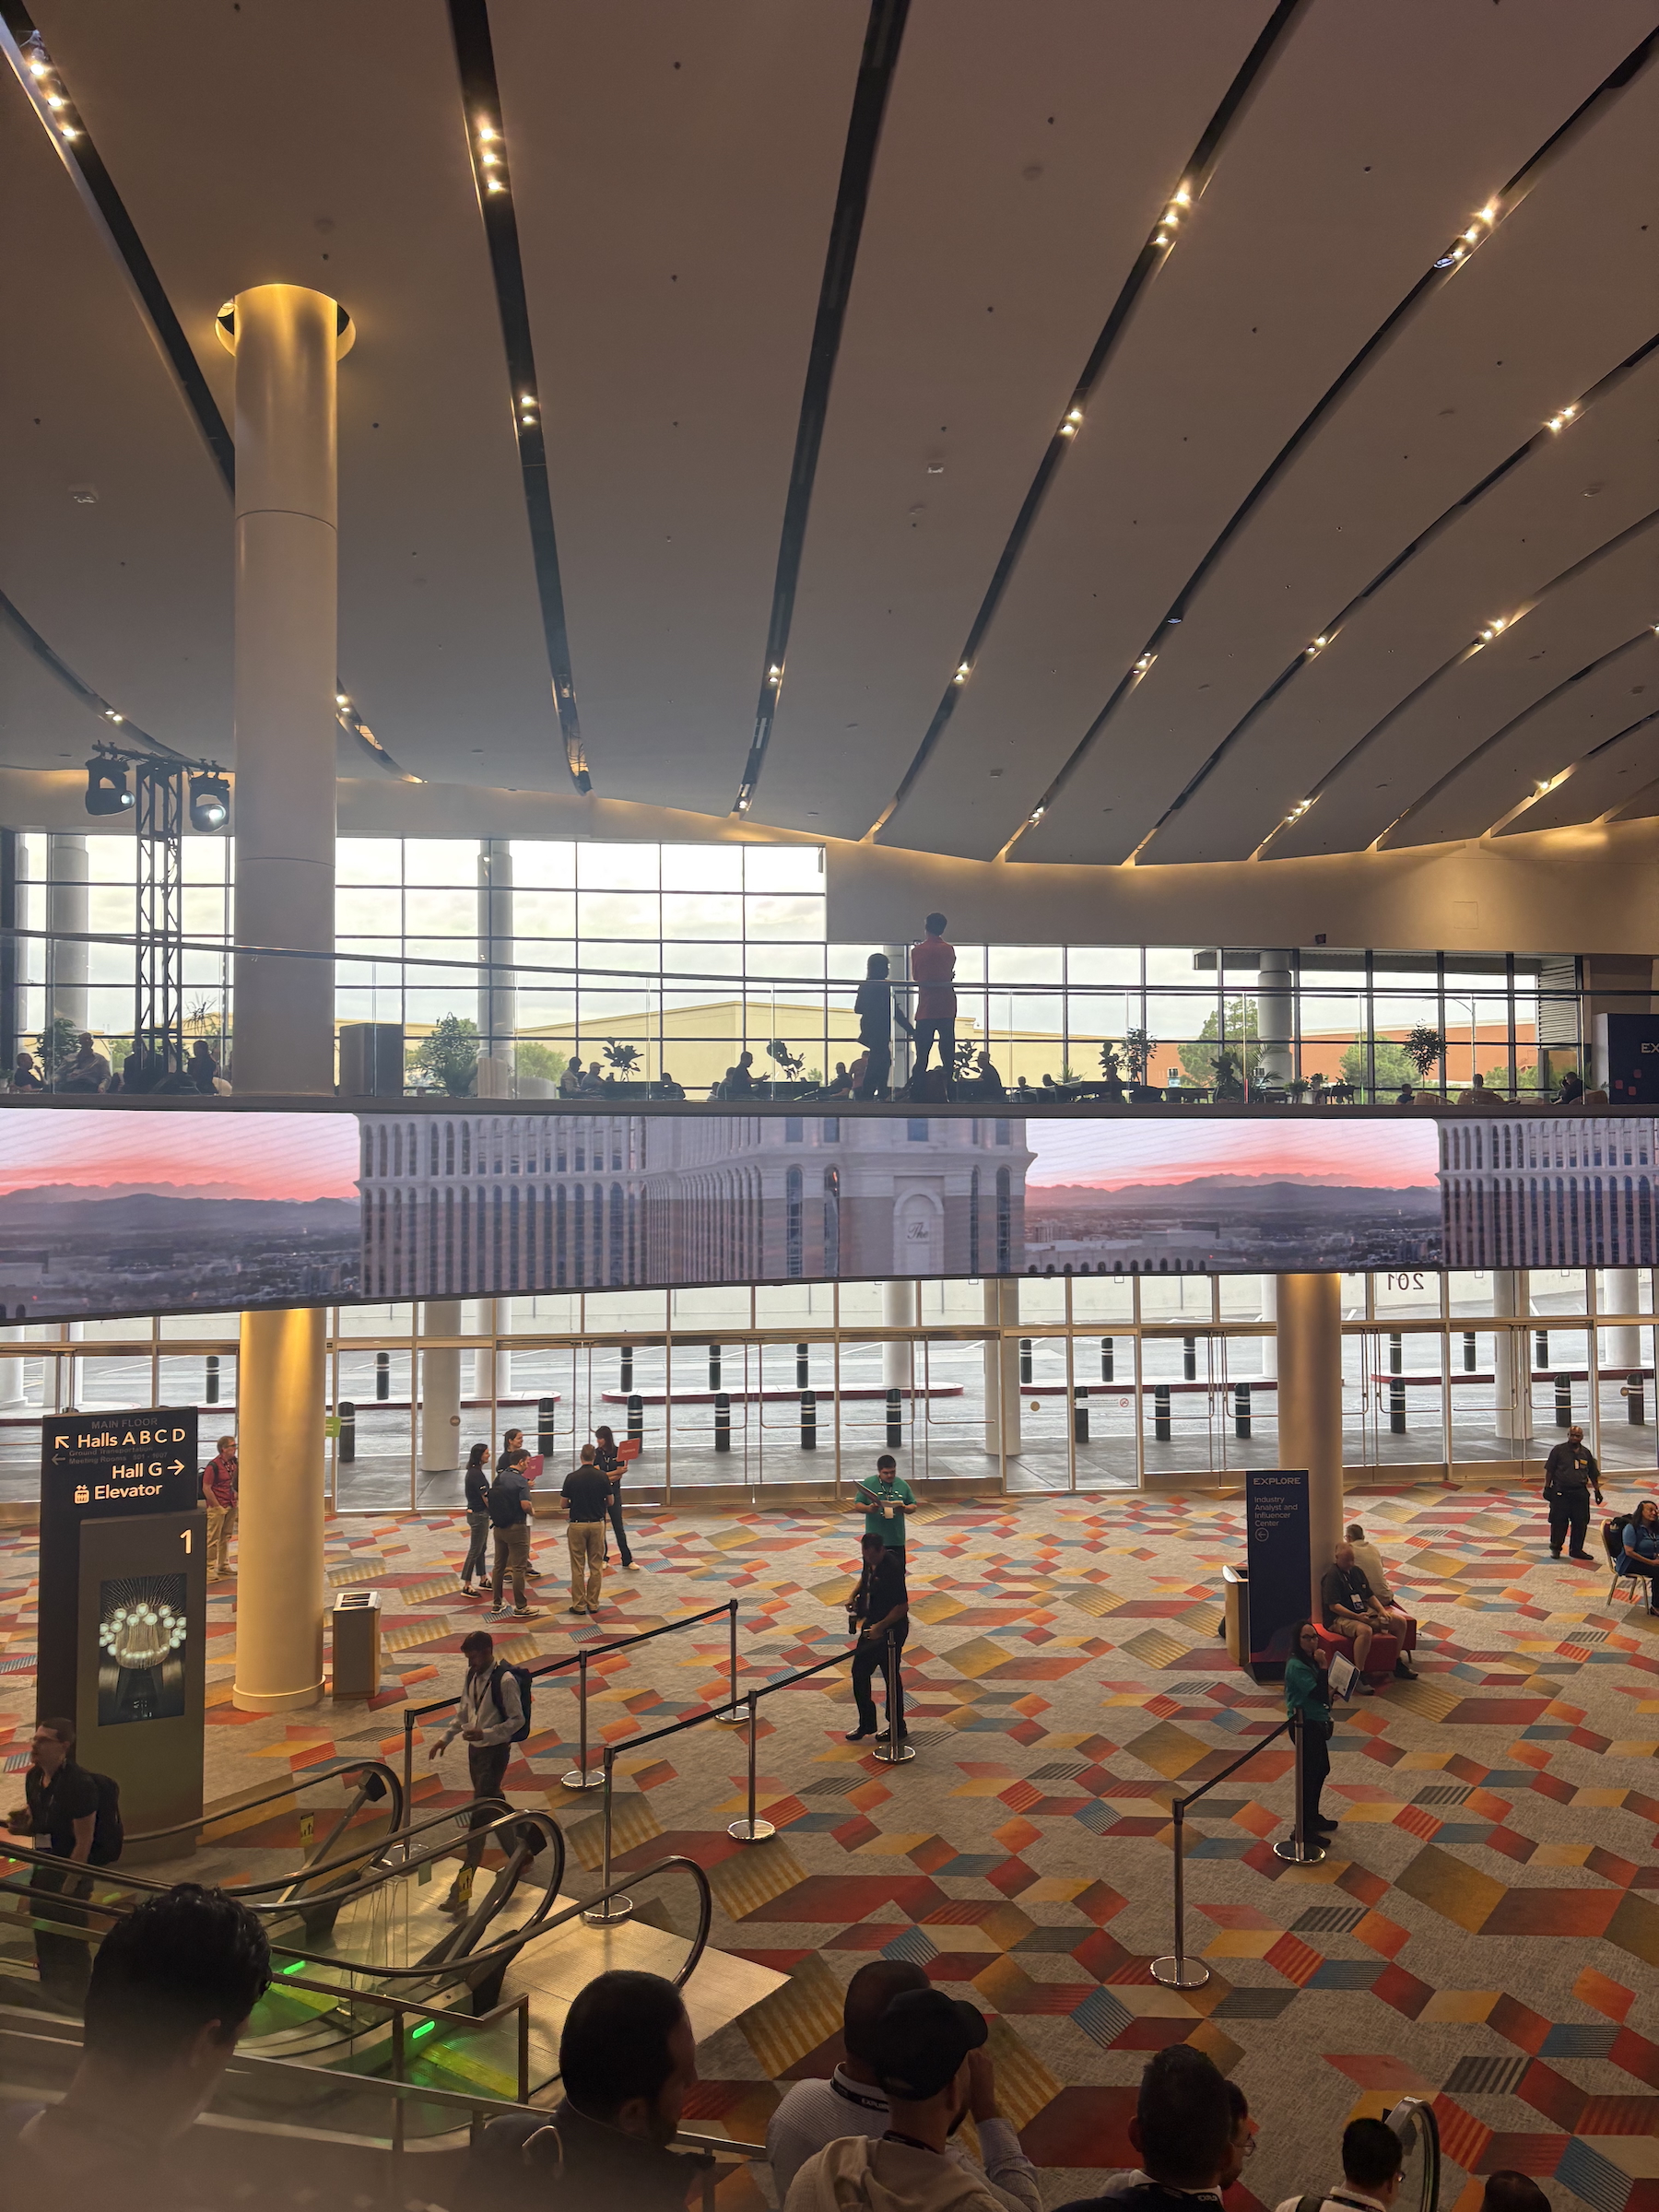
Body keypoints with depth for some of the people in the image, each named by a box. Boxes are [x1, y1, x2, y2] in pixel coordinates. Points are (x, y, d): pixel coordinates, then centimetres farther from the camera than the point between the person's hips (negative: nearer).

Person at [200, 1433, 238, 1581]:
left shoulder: (233, 1463, 6)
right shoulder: (214, 1465, -17)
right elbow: (206, 1488, -18)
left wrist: (234, 1494, 9)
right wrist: (217, 1507, -15)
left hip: (230, 1506, 7)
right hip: (217, 1507, -7)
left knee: (226, 1537, 15)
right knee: (213, 1538, -1)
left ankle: (224, 1566, 24)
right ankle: (209, 1569, 6)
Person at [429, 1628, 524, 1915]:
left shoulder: (504, 1680, -19)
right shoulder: (472, 1675, 4)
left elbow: (517, 1719, -16)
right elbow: (463, 1711, 16)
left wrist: (485, 1734, -25)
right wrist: (446, 1738, 6)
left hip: (495, 1751, -8)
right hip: (475, 1749, 8)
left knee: (479, 1818, -10)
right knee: (493, 1803, 21)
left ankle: (462, 1889, -10)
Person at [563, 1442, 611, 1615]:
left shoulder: (572, 1477, -8)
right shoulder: (602, 1477, -6)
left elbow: (564, 1504, -1)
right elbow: (610, 1502, 4)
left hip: (577, 1524, -1)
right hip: (597, 1524, 1)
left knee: (578, 1567, 6)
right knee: (596, 1566, 9)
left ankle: (579, 1605, 8)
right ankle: (593, 1604, 12)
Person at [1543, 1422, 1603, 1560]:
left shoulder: (1585, 1453, 9)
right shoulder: (1559, 1450, -2)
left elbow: (1593, 1474, 17)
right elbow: (1549, 1470, -1)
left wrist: (1597, 1491, 14)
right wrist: (1547, 1487, -4)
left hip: (1580, 1493, 3)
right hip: (1561, 1492, -3)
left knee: (1581, 1522, 5)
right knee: (1558, 1521, 0)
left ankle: (1576, 1549, 18)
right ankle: (1555, 1548, 13)